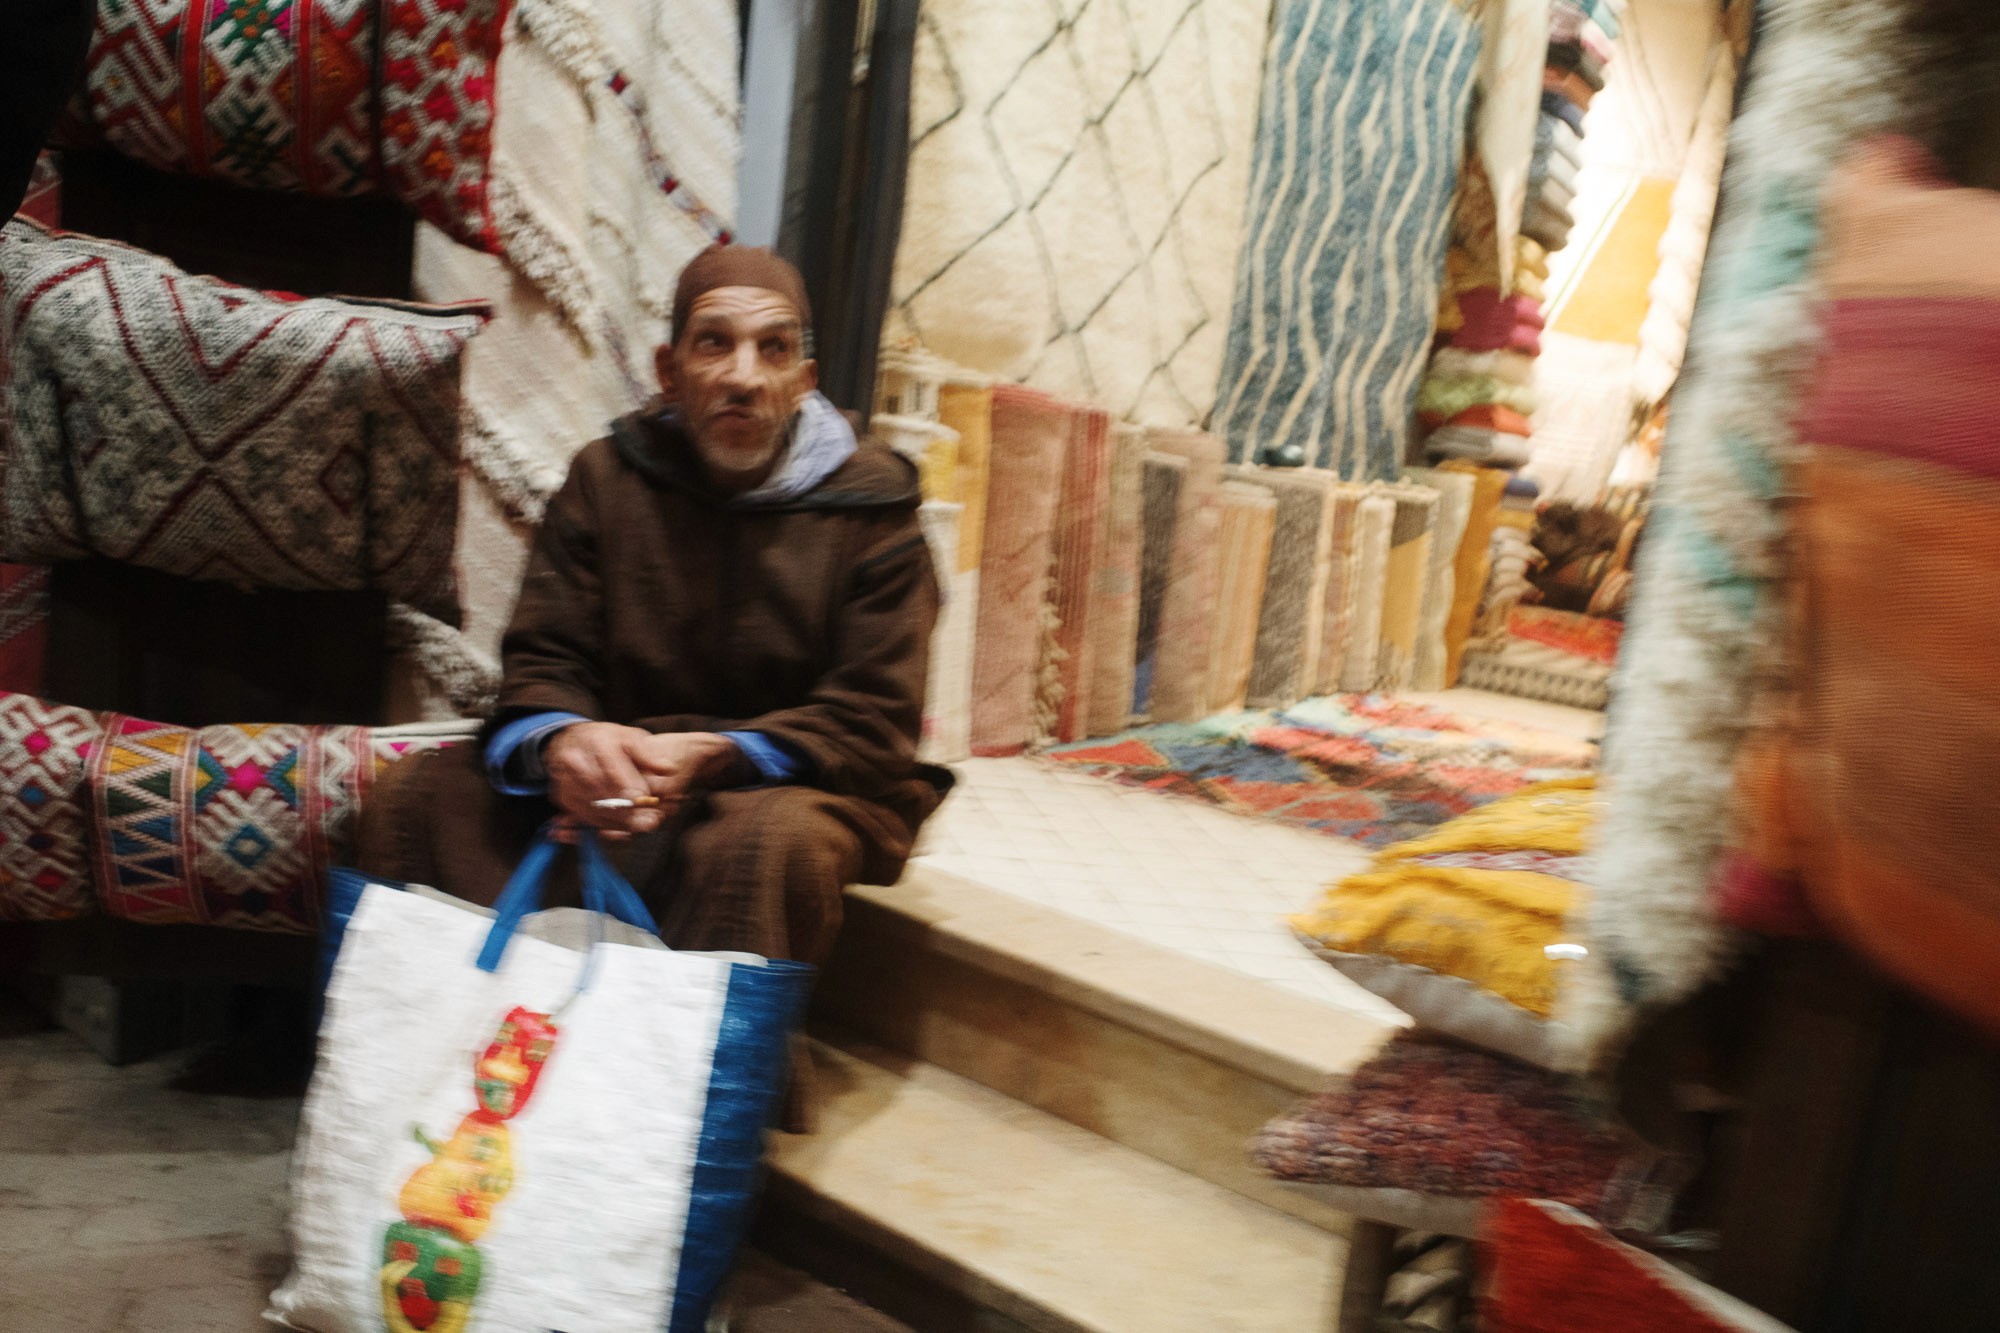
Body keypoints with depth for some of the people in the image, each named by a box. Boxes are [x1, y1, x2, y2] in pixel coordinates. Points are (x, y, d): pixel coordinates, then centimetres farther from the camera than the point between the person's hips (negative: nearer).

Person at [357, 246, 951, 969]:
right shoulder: (606, 476, 6)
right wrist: (564, 739, -21)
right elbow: (542, 664, 5)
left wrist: (711, 757, -25)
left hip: (797, 788, -3)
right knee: (413, 793, -15)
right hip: (622, 781, 4)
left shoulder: (871, 509, -5)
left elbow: (873, 724, -9)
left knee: (777, 839, -38)